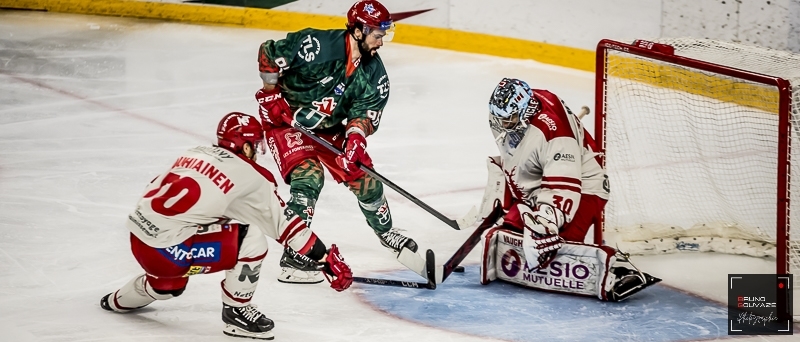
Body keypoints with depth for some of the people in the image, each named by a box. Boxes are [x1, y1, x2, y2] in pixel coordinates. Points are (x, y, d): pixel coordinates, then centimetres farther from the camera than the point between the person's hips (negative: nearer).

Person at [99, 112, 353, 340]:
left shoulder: (196, 153, 14)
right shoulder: (249, 176, -7)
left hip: (138, 240, 9)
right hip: (167, 250, -9)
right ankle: (236, 312, 2)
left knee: (170, 287, 39)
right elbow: (285, 223, -8)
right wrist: (328, 260, -5)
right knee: (251, 240, -9)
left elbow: (155, 191, 21)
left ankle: (119, 300, 63)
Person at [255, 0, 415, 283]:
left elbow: (366, 111, -13)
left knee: (363, 176, 6)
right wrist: (271, 95, -14)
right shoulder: (317, 45, -29)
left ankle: (386, 231, 35)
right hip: (285, 119, -6)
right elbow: (268, 53, -20)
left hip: (330, 129, 6)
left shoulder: (374, 74, -9)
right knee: (309, 177, -24)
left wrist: (355, 138, -32)